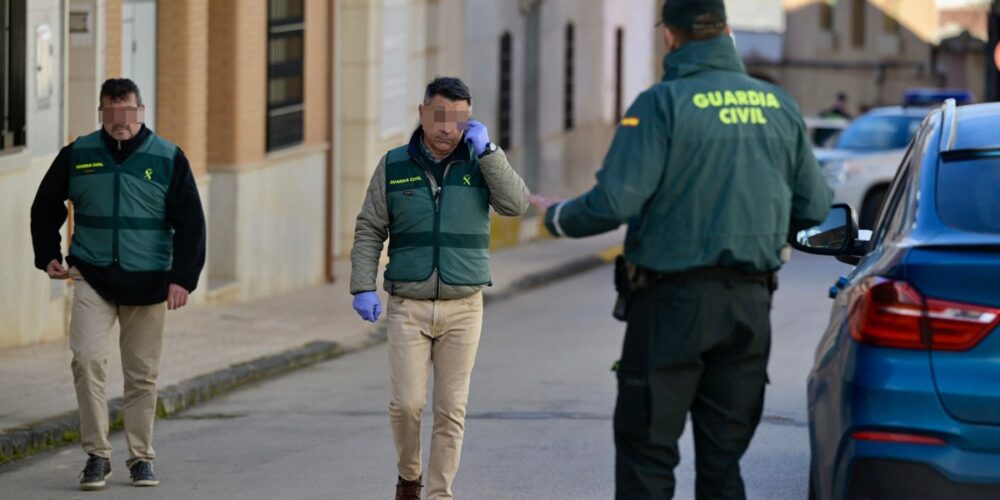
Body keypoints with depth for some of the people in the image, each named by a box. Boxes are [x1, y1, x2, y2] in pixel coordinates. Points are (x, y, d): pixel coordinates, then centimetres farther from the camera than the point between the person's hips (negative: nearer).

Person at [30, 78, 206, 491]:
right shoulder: (77, 156, 3)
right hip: (92, 278, 0)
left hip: (147, 284, 0)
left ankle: (141, 458, 18)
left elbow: (190, 223, 0)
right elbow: (45, 207, 16)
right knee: (88, 360, -15)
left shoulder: (168, 159, 0)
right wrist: (48, 256, 7)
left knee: (143, 375, 6)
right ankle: (97, 454, -7)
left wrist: (183, 278, -8)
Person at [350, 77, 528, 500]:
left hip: (463, 307, 0)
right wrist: (363, 286, -6)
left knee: (451, 409, 0)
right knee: (406, 403, -8)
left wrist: (486, 150, -15)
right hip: (408, 307, 0)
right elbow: (369, 231, 4)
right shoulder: (394, 166, 3)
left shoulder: (479, 163, 3)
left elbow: (515, 204, -12)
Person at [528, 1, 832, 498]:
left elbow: (615, 202, -17)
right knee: (723, 460, 9)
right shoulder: (779, 105, 6)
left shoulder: (662, 103, -11)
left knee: (646, 455, 1)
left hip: (673, 303, -5)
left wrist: (556, 216, 2)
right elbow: (815, 209, 9)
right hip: (750, 302, 5)